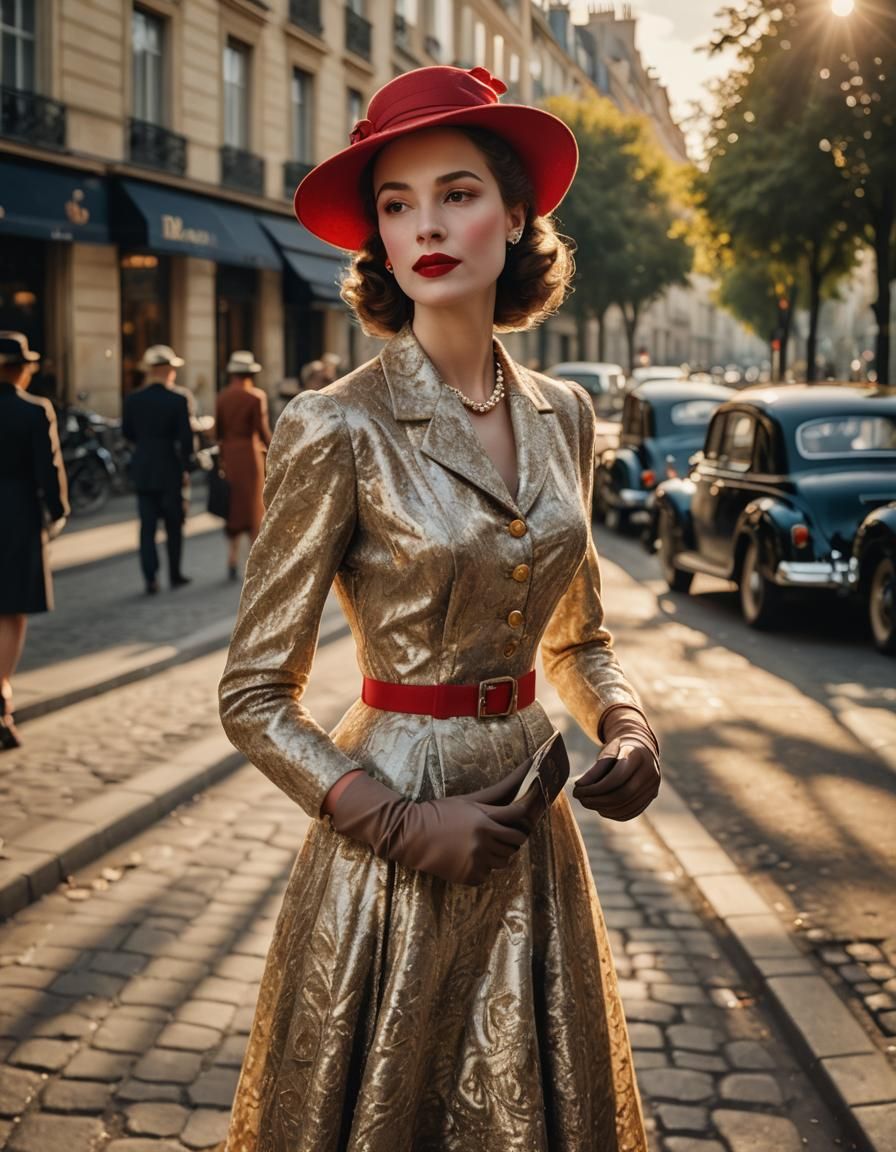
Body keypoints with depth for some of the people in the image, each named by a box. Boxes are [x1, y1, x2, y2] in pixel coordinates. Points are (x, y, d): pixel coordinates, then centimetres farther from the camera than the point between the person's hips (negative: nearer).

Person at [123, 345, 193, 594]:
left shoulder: (134, 399, 0)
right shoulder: (178, 399, -10)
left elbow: (127, 432, 8)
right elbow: (185, 437, -10)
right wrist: (186, 468, -1)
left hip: (142, 468, 3)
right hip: (169, 468, -3)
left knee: (147, 525, 4)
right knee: (173, 524, 11)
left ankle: (151, 578, -3)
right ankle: (175, 574, 19)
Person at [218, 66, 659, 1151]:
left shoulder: (563, 415, 2)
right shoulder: (338, 429, -14)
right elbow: (255, 699, -10)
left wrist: (625, 727, -3)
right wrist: (405, 825, -17)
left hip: (530, 815, 5)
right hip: (392, 829, -5)